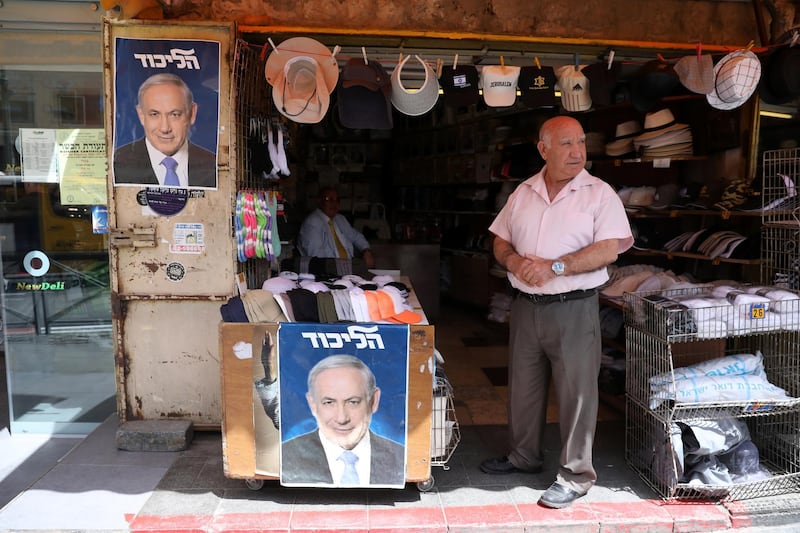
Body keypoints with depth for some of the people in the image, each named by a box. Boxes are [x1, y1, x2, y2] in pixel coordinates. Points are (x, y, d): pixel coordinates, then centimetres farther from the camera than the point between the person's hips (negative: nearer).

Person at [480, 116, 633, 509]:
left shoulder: (599, 193, -5)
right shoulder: (523, 193, 8)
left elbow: (608, 250, -14)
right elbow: (500, 243, 12)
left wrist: (555, 267, -21)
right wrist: (514, 260, -10)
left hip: (573, 308, -5)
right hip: (525, 305, 5)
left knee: (576, 391, 2)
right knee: (523, 386, 16)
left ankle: (575, 476, 16)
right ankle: (524, 456, 35)